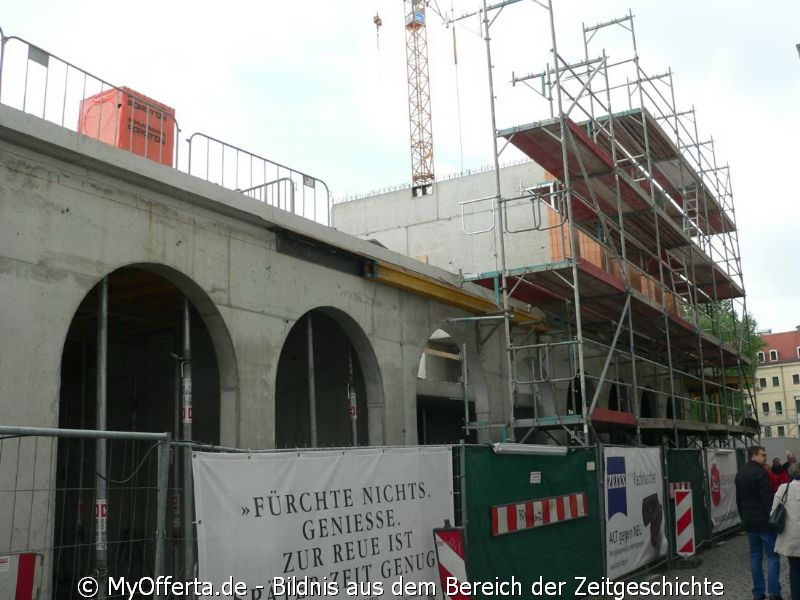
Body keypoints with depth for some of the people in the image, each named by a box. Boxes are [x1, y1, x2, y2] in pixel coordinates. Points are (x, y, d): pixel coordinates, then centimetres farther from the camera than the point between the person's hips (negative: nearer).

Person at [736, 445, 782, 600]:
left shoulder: (740, 474, 12)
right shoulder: (760, 473, -14)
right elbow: (768, 499, -17)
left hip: (748, 521, 7)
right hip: (764, 520, -7)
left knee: (755, 555, 11)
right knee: (772, 555, -2)